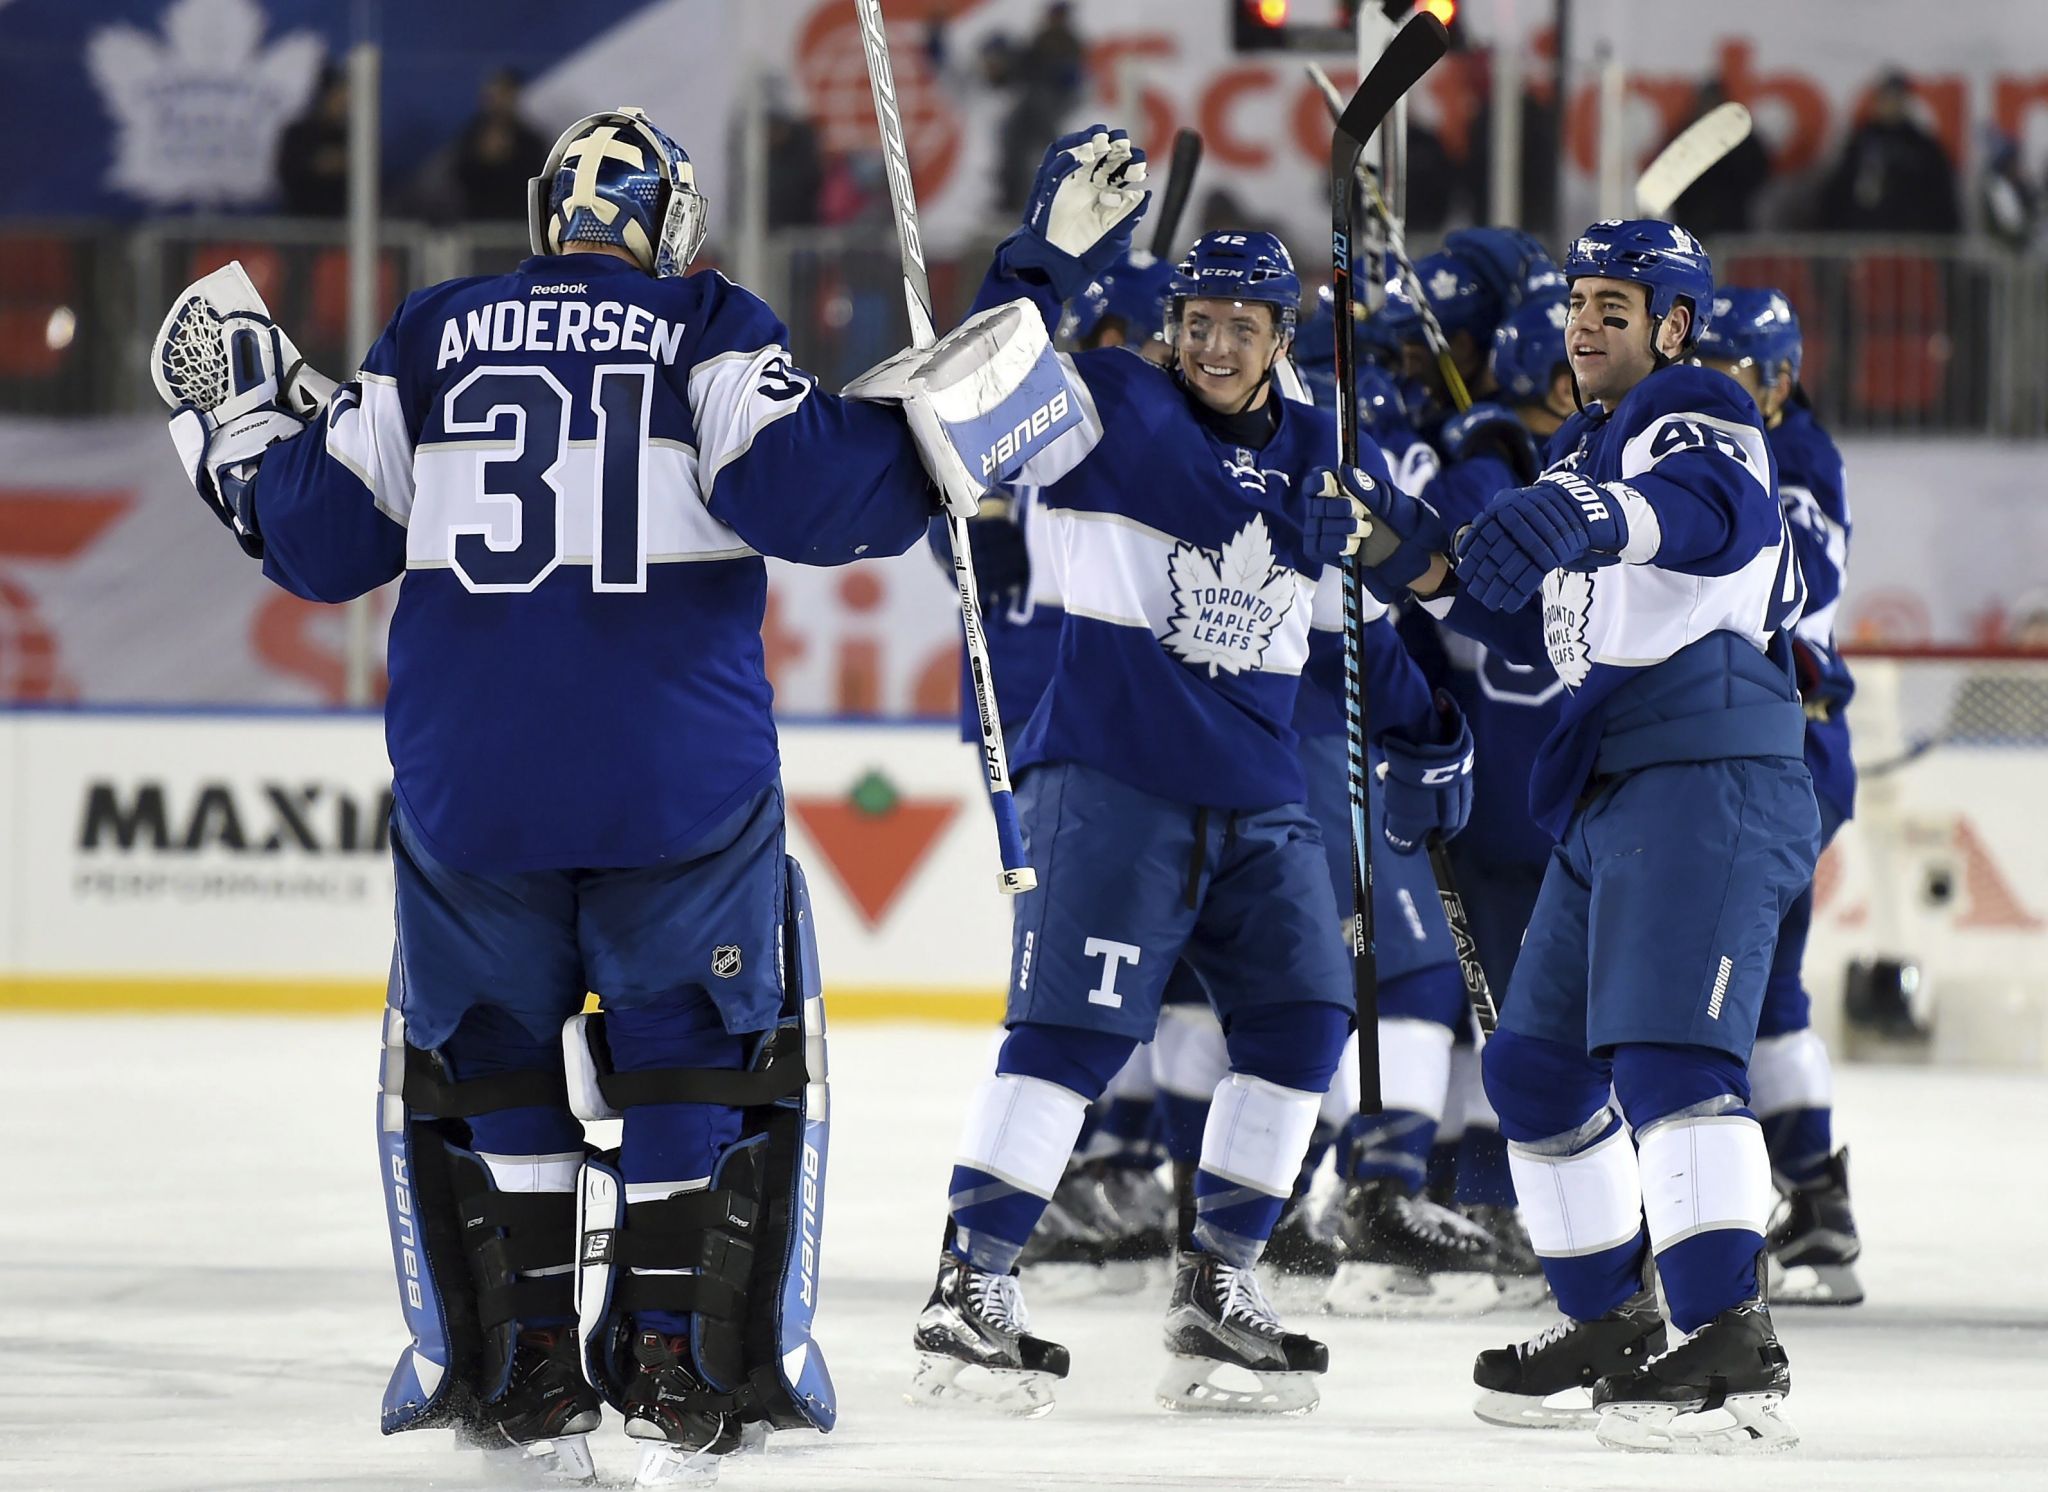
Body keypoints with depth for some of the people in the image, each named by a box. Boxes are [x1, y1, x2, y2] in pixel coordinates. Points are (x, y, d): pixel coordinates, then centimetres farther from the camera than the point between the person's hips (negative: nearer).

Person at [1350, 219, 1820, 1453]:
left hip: (1710, 771, -10)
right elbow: (1548, 626, 29)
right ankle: (1615, 1324, 27)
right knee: (1539, 1063, 15)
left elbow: (1712, 511, -28)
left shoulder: (1699, 421, -4)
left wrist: (1580, 514, -46)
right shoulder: (1590, 449, 25)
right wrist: (1438, 574, 12)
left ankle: (1737, 1350, -32)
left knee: (1668, 1047, -24)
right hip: (1614, 792, 10)